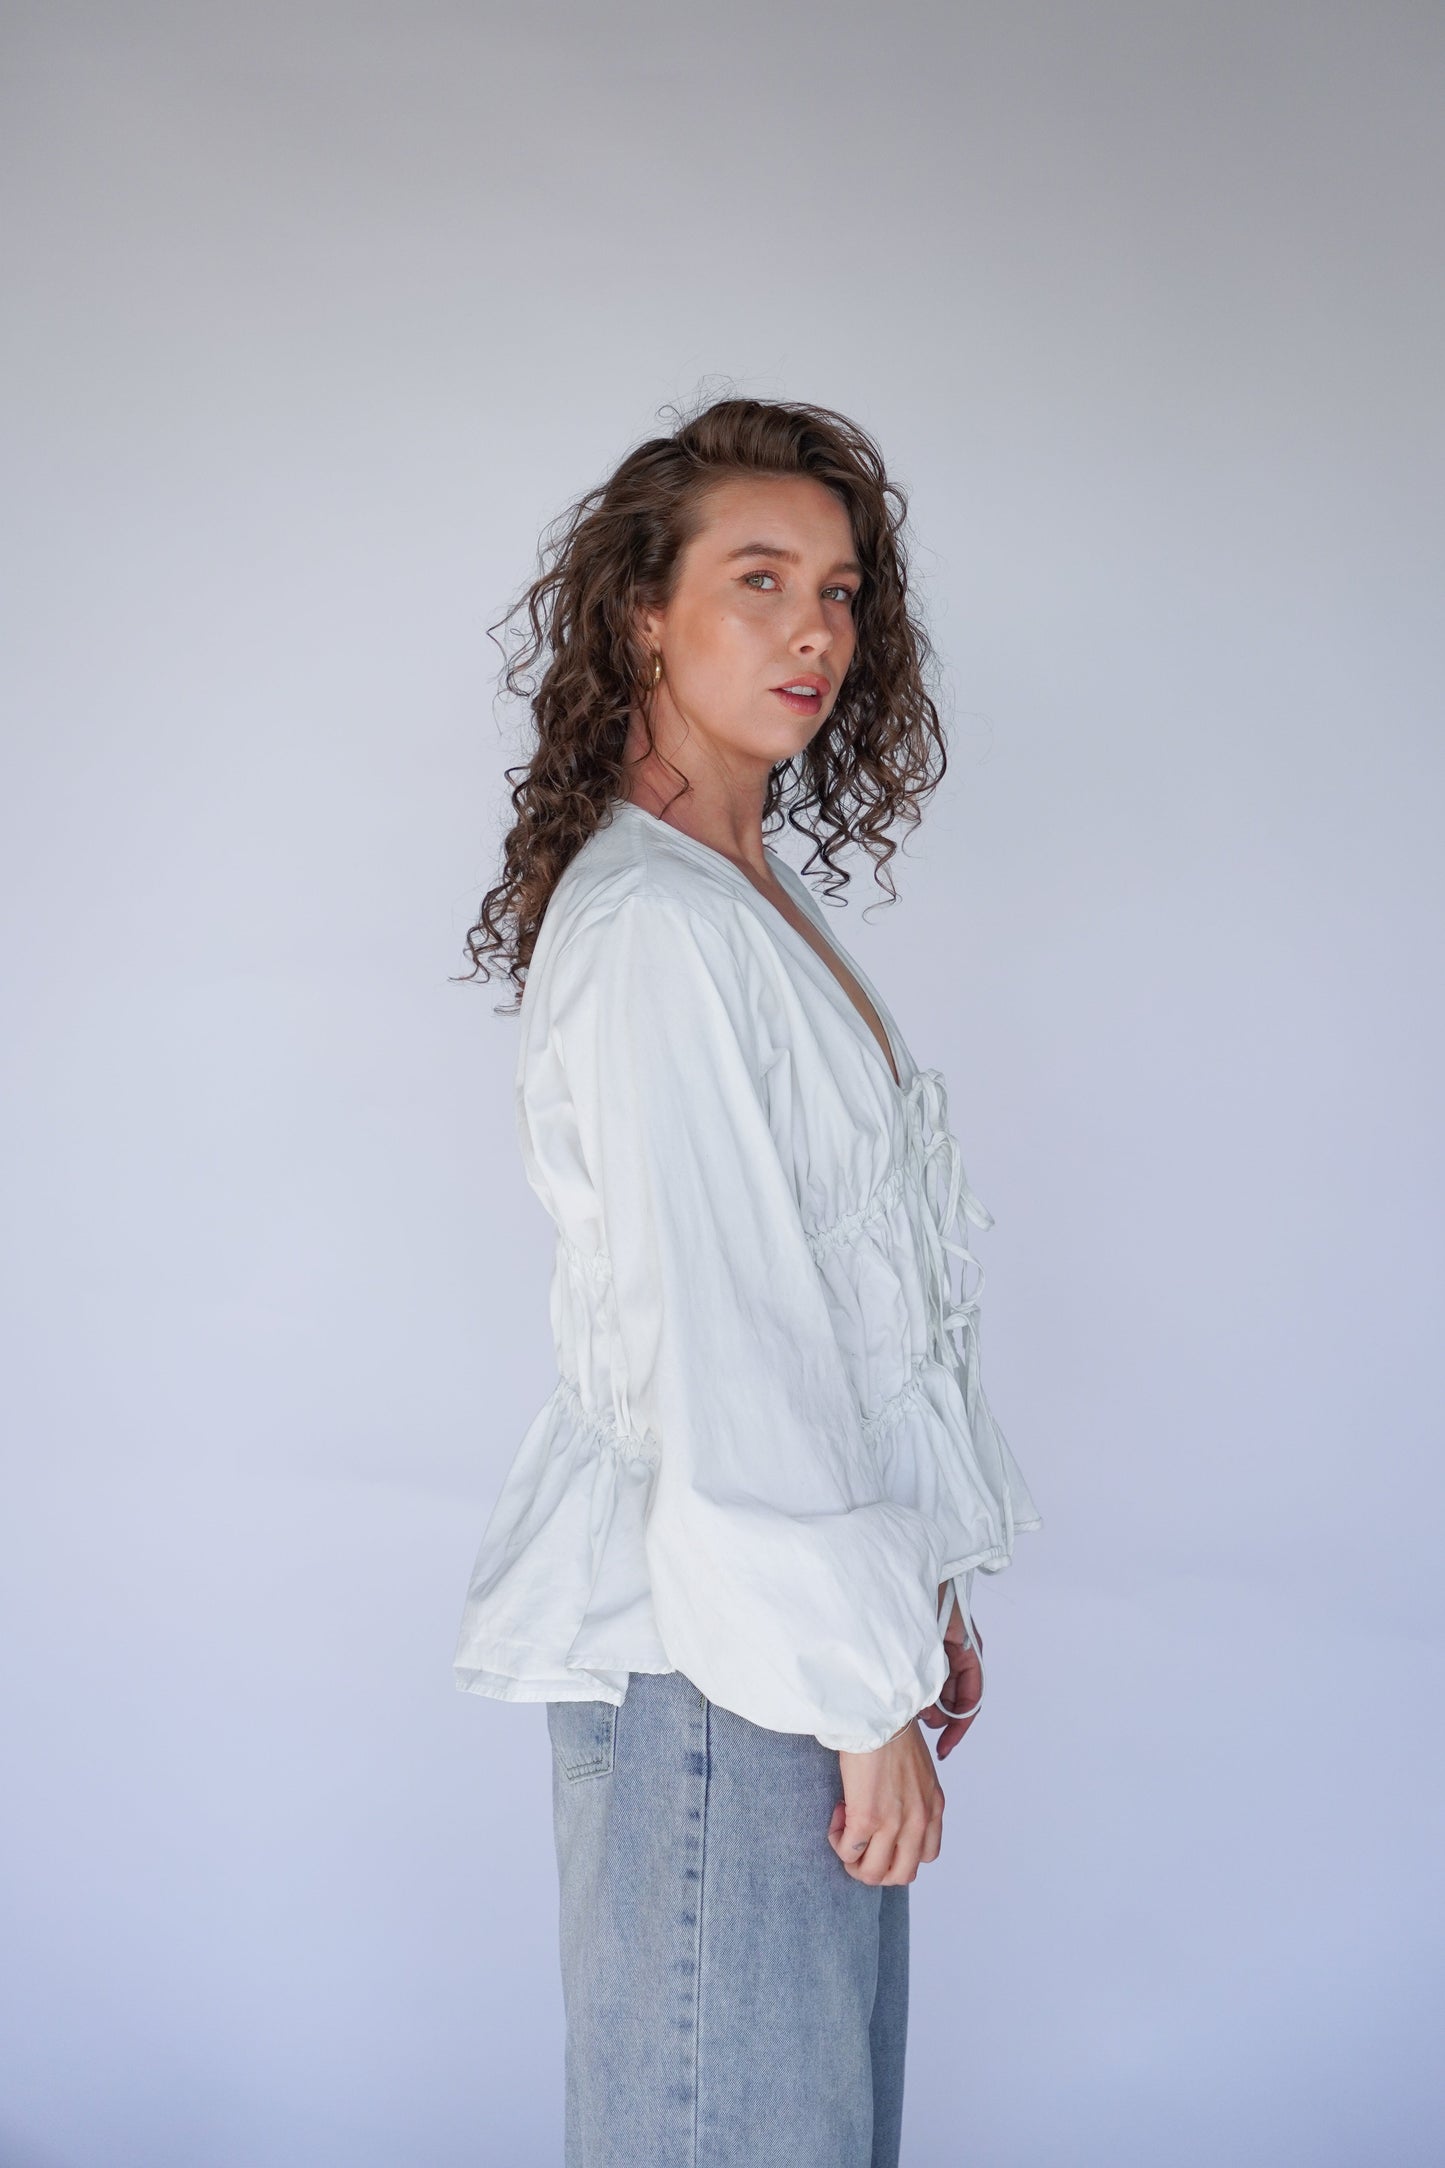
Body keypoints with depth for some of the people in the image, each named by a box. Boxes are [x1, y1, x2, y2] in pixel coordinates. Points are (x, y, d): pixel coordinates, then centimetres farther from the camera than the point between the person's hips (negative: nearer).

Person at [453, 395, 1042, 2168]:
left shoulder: (751, 898, 13)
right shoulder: (651, 927, -17)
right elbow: (719, 1352, -21)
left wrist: (921, 1595, 16)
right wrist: (862, 1690, -16)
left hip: (817, 1603, 9)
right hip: (712, 1651, -9)